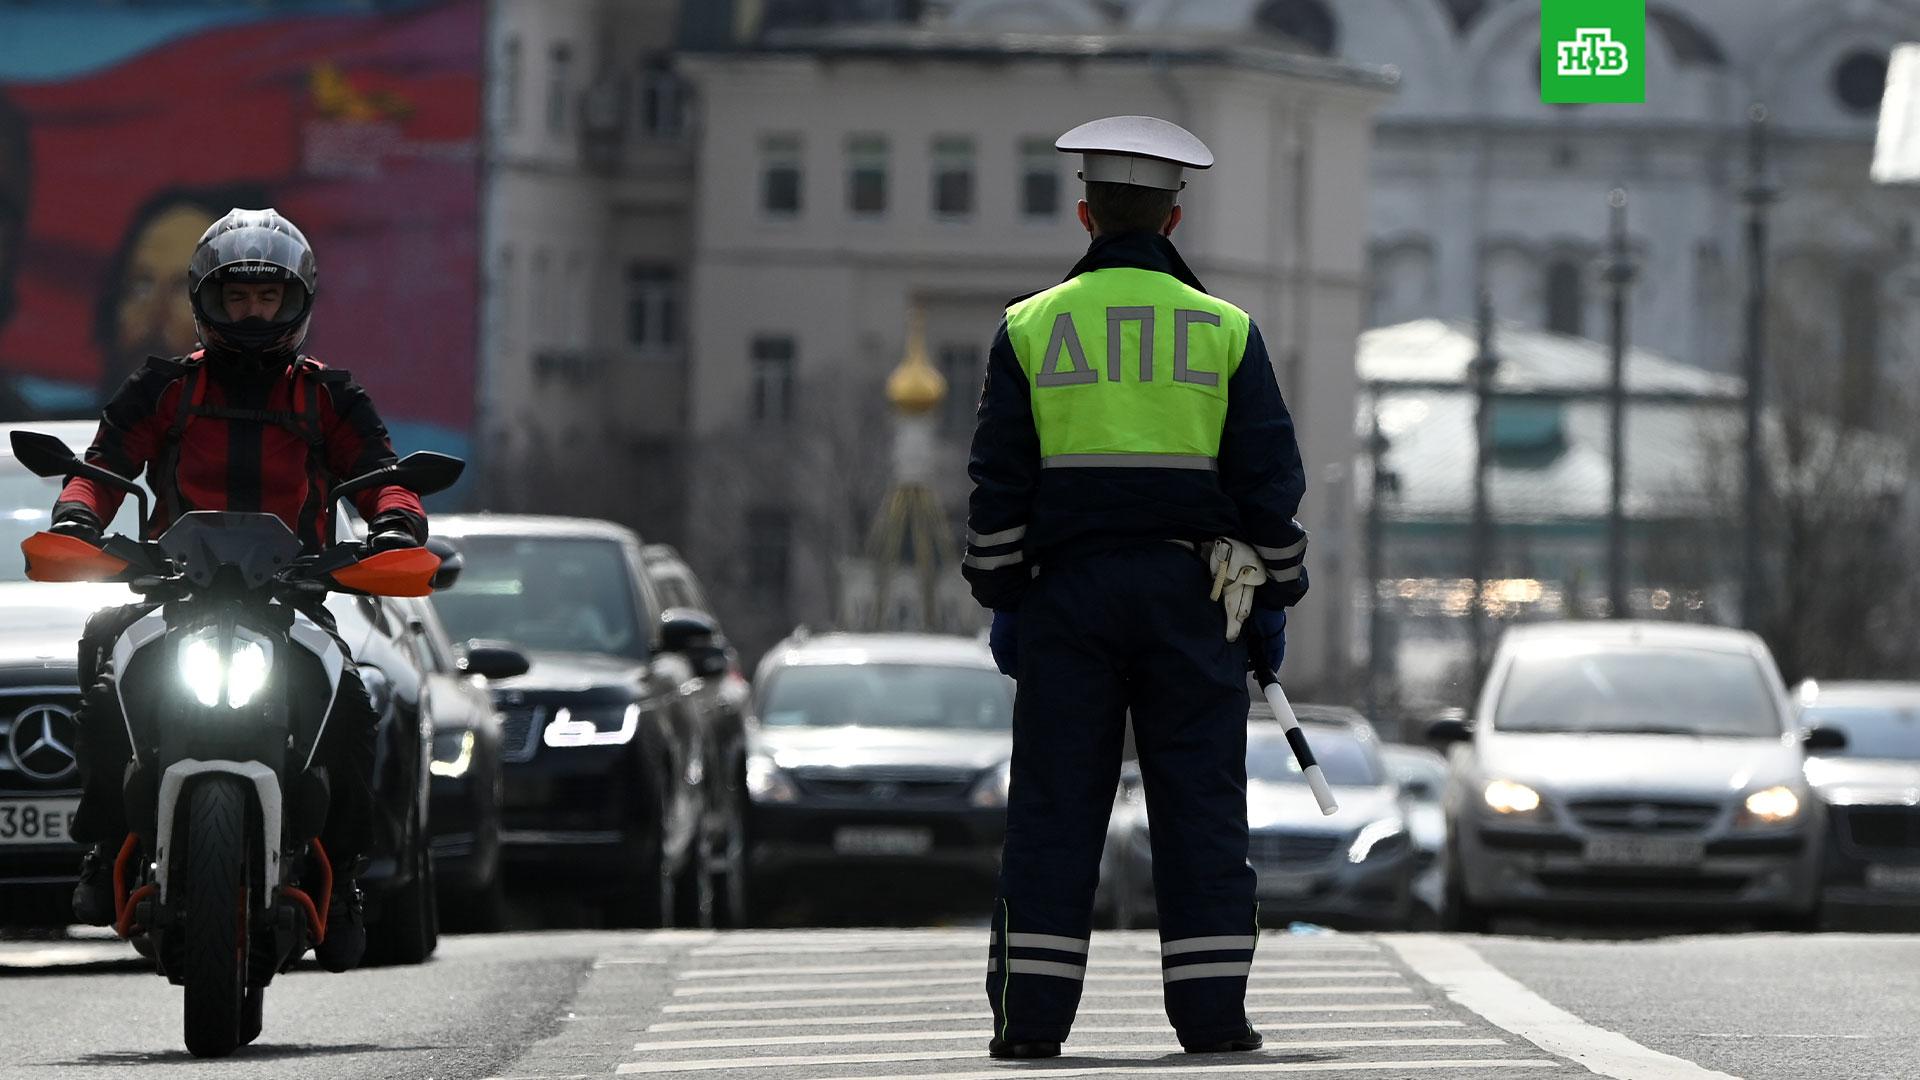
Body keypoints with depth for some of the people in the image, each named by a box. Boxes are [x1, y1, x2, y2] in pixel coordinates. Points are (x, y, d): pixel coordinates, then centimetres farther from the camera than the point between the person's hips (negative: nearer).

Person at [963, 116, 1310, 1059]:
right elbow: (1269, 478, 2)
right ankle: (1212, 1012, -2)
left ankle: (1032, 1015, -2)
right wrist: (1272, 601, 9)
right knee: (1198, 802, 1)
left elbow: (998, 481, 1)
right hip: (1189, 592, 0)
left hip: (1067, 592, 0)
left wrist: (1000, 600, 8)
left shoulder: (1028, 328, 2)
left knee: (1056, 803, 1)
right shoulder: (1226, 332, 2)